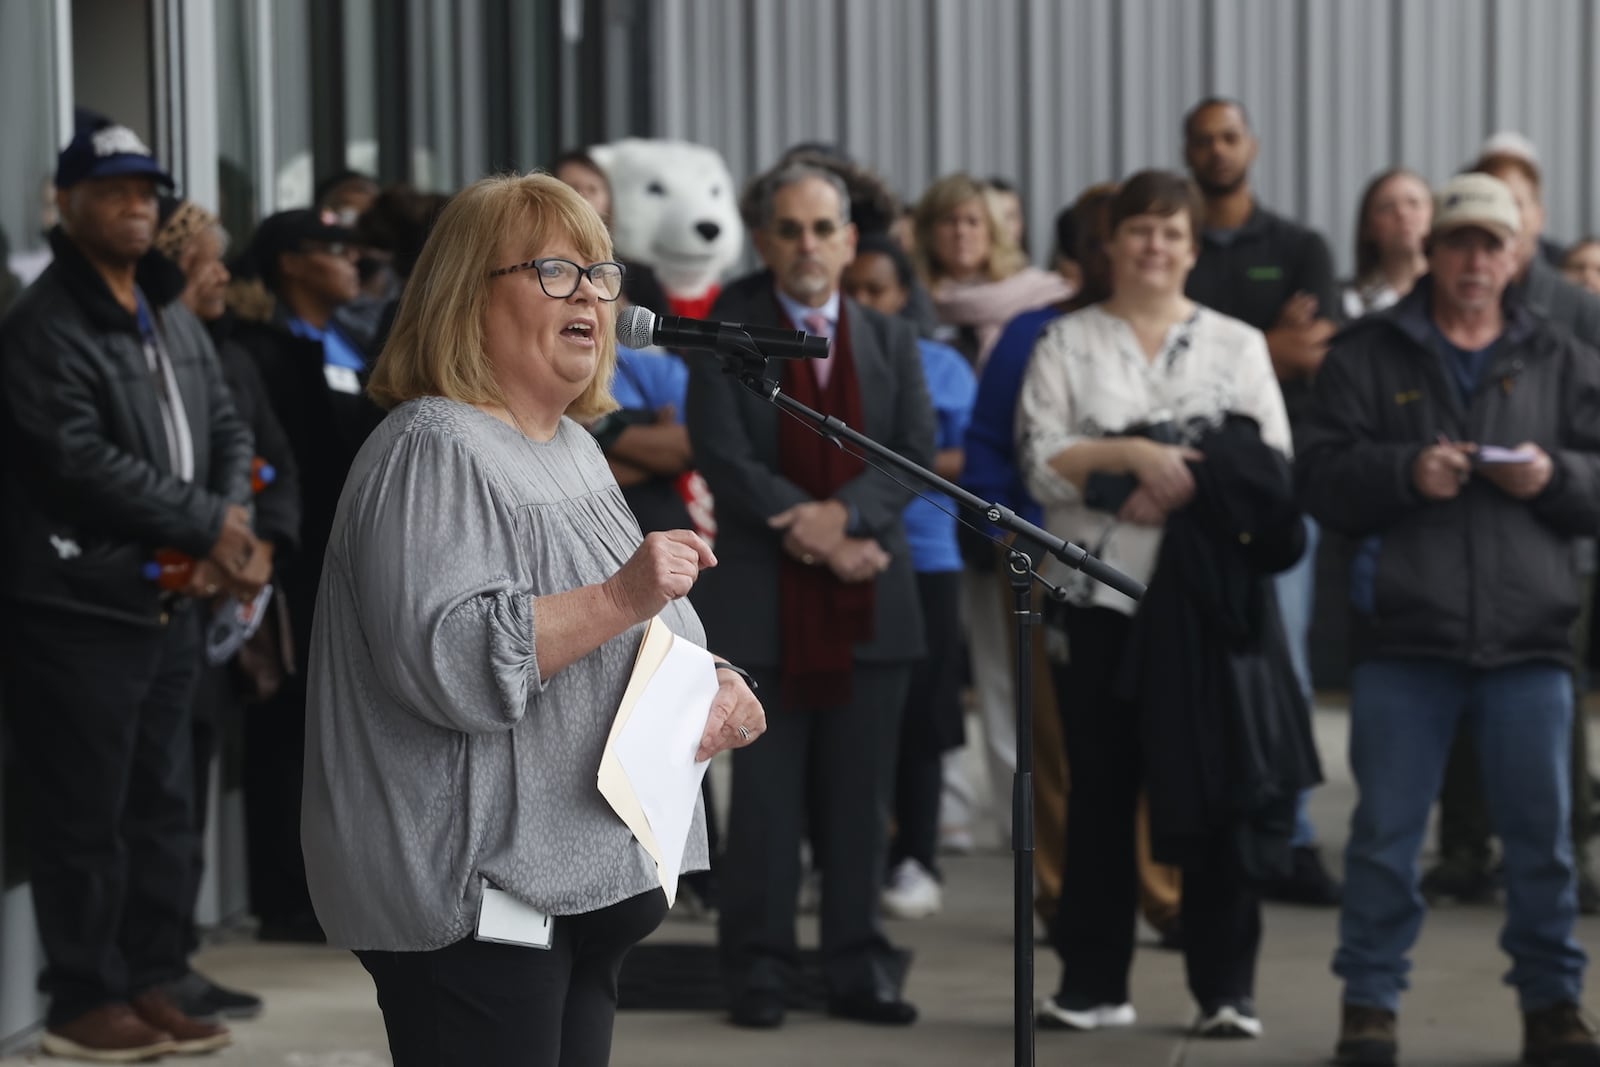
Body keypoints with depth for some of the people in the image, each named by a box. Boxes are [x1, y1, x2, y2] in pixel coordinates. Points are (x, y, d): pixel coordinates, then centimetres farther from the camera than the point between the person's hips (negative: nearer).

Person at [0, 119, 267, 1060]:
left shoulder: (175, 319, 15)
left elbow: (227, 428, 14)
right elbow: (83, 460, -20)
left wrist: (234, 526, -6)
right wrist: (206, 524, -16)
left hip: (171, 601, 8)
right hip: (78, 604, -8)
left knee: (163, 806, 12)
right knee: (85, 814, -3)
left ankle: (152, 985, 20)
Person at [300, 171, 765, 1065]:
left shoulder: (574, 448, 18)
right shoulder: (433, 452, -12)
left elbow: (631, 652, 27)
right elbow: (441, 662, -25)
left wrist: (715, 686, 7)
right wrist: (618, 599, -29)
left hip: (590, 883, 10)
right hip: (473, 896, -9)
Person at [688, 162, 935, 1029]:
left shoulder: (890, 340, 12)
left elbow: (918, 454, 2)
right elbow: (724, 459, -8)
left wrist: (844, 513, -16)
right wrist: (819, 539, -14)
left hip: (872, 599, 3)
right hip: (763, 598, -3)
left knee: (861, 795, 4)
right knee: (766, 792, -1)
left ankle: (857, 967, 11)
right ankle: (759, 968, 7)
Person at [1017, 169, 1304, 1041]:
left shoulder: (1236, 345, 10)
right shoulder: (1065, 344, 9)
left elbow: (1273, 467, 1)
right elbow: (1039, 462, -3)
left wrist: (1176, 489, -11)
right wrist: (1132, 455, -15)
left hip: (1208, 594, 0)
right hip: (1099, 593, 0)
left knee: (1214, 790, -2)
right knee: (1099, 789, 5)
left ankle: (1225, 987, 4)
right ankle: (1092, 983, 12)